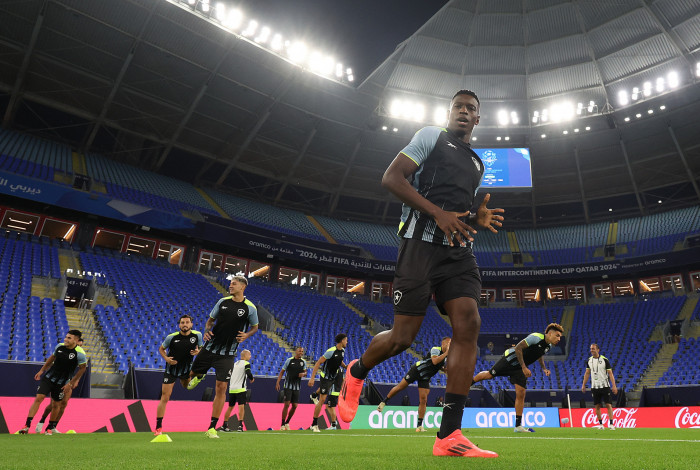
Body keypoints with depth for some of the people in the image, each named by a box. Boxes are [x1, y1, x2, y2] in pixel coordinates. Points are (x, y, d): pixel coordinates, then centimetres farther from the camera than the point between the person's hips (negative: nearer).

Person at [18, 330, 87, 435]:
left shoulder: (80, 353, -17)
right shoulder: (60, 346, -4)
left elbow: (82, 368, -8)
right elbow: (52, 357, 15)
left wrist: (70, 383, -6)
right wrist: (41, 370, 16)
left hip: (61, 383, -3)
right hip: (48, 378, 3)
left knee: (57, 404, 6)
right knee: (38, 399, -9)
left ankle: (50, 428, 26)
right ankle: (27, 426, -1)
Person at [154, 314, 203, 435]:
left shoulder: (197, 335, -10)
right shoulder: (171, 337, -14)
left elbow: (201, 348, 6)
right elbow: (161, 349, 2)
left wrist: (198, 352, -16)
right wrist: (166, 358, -17)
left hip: (186, 369, 3)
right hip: (171, 369, -2)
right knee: (164, 398, -4)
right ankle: (158, 427, 8)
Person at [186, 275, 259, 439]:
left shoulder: (250, 308, -5)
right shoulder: (223, 301, 3)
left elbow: (255, 327, 9)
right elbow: (210, 320, 13)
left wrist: (246, 335, -11)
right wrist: (207, 331, -7)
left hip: (227, 354, -3)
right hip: (210, 347, 3)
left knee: (221, 388, -6)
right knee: (193, 374, 12)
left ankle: (212, 428, 5)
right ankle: (198, 377, 51)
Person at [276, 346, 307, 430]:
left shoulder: (303, 362, 4)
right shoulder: (289, 360, -7)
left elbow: (305, 372, 14)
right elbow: (282, 372, -2)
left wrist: (303, 374, -11)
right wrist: (277, 382, -10)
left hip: (297, 387, 4)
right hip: (288, 386, -4)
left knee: (295, 406, 4)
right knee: (287, 404, -8)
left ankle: (287, 422, 24)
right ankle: (282, 425, 4)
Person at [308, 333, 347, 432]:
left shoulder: (342, 350, 1)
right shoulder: (331, 351, -24)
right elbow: (318, 363, -22)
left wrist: (346, 366, 2)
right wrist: (312, 378, -26)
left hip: (333, 376, 7)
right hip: (326, 377, -7)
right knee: (322, 400, -8)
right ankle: (314, 424, 1)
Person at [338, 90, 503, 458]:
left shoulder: (476, 163, 29)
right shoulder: (430, 136, 8)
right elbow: (392, 178, -5)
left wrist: (478, 218, 11)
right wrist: (438, 213, -15)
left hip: (458, 249, 6)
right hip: (421, 241, -6)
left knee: (468, 323, -14)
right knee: (402, 337, -8)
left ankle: (449, 436, -10)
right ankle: (356, 372, 26)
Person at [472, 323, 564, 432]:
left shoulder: (548, 346, 1)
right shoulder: (536, 337, -26)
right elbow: (518, 348, -28)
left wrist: (544, 368, 7)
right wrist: (524, 367, -28)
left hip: (520, 370, 7)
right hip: (510, 361, -7)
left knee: (521, 394, -2)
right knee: (489, 375, 1)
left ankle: (518, 425, 4)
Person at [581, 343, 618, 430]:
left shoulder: (604, 360, -7)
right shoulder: (589, 360, 5)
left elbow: (610, 373, -6)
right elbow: (587, 373, 13)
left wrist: (614, 386, -13)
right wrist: (583, 385, 11)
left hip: (605, 386, -4)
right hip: (594, 387, 4)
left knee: (608, 405, -5)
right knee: (597, 406, 5)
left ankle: (611, 424, 0)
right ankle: (600, 424, 13)